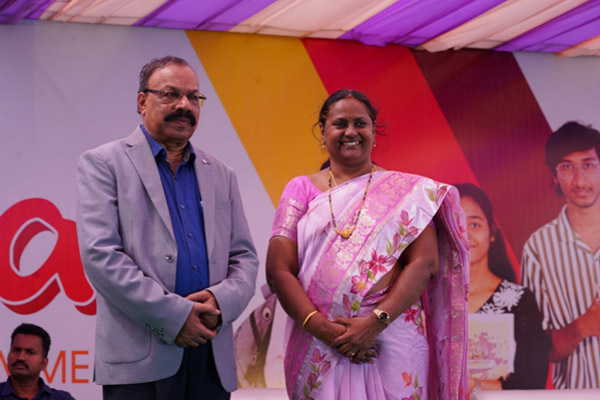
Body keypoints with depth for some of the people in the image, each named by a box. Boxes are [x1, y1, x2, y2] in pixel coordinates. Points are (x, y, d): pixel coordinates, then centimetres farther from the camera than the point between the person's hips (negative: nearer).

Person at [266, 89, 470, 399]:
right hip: (316, 347, 1)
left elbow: (424, 263, -4)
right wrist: (320, 327, -14)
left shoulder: (407, 191, 5)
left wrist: (375, 322, -16)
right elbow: (278, 270, 0)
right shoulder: (301, 190, 8)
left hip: (391, 337, -1)